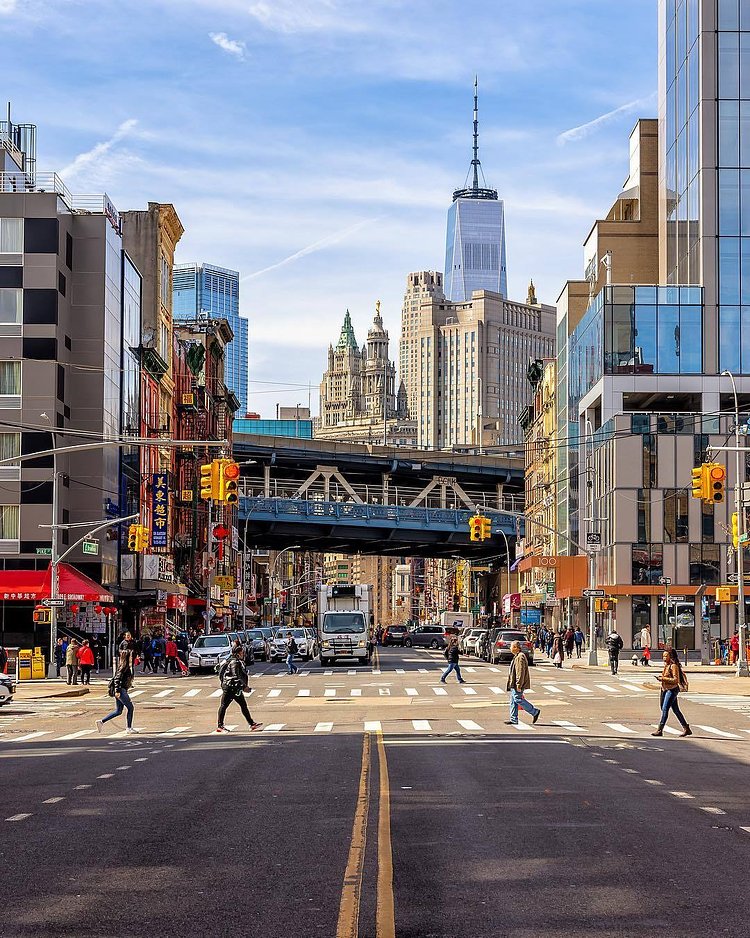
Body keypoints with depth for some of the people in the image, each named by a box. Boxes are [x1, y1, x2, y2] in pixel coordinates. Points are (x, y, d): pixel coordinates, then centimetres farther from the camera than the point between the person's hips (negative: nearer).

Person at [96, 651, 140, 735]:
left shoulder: (127, 667, 15)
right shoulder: (124, 667, -13)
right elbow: (117, 678, -20)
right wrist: (117, 691, -25)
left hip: (121, 691, 10)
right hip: (121, 690, -10)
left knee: (118, 711, 11)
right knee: (130, 708, -1)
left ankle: (101, 722, 9)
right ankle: (129, 728, 5)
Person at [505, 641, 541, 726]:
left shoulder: (520, 657, -17)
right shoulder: (516, 657, 17)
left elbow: (521, 672, -22)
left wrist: (519, 685, -23)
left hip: (517, 684, -11)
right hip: (514, 684, 11)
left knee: (518, 699, -10)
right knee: (513, 701, 9)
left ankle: (535, 711, -1)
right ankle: (513, 720, 11)